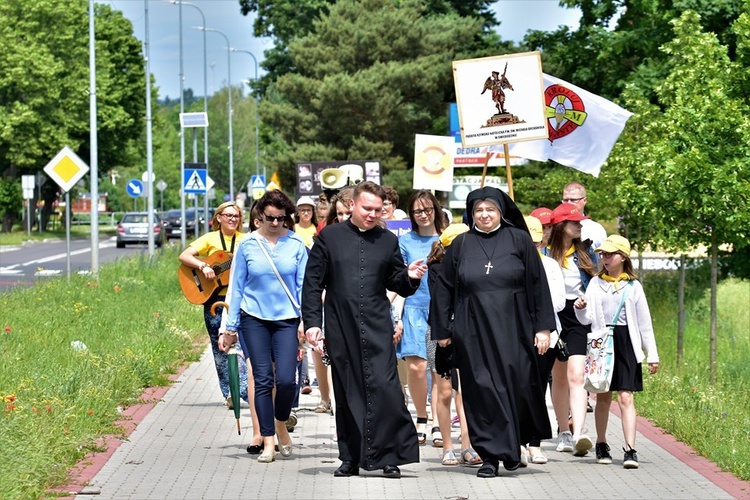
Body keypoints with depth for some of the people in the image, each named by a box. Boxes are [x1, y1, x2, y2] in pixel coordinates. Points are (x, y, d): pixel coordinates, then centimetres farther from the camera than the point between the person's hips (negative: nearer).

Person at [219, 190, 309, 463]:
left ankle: (281, 425, 19)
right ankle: (268, 441, 5)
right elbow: (237, 287, 6)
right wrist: (231, 328, 5)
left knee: (286, 379, -9)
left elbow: (304, 285, 4)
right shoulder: (247, 245, 1)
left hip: (286, 319, 0)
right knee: (263, 379, -1)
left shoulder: (296, 244, 0)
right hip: (254, 319, 0)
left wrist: (305, 320, -5)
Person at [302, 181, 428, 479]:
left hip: (377, 328, 0)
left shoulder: (388, 241, 11)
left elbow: (397, 285, 16)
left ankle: (389, 456, -7)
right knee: (347, 393, 5)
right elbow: (313, 283, 5)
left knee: (384, 387, -12)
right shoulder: (330, 237, 6)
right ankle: (351, 458, 13)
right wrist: (312, 321, -4)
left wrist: (410, 277, -6)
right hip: (341, 328, 0)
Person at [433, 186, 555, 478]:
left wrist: (543, 327, -2)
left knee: (515, 386, -2)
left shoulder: (519, 240, 3)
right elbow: (444, 289, 11)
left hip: (512, 329, -1)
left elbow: (538, 284, 3)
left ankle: (512, 445, 20)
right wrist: (443, 330, 8)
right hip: (473, 331, 1)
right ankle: (490, 455, 2)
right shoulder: (461, 245, 8)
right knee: (482, 390, -2)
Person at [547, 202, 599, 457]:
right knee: (559, 377, 10)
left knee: (576, 375, -13)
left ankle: (578, 435, -24)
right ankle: (563, 432, 24)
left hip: (580, 319, 0)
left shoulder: (585, 252, 7)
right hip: (554, 317, 0)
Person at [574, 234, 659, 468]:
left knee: (625, 397, -10)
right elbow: (587, 319, 5)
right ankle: (601, 445, 21)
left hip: (626, 342, -2)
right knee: (603, 397, 8)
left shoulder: (633, 286, 5)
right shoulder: (596, 283, 9)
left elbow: (644, 322, 7)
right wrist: (581, 310, -18)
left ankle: (630, 450, -16)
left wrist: (652, 355, 6)